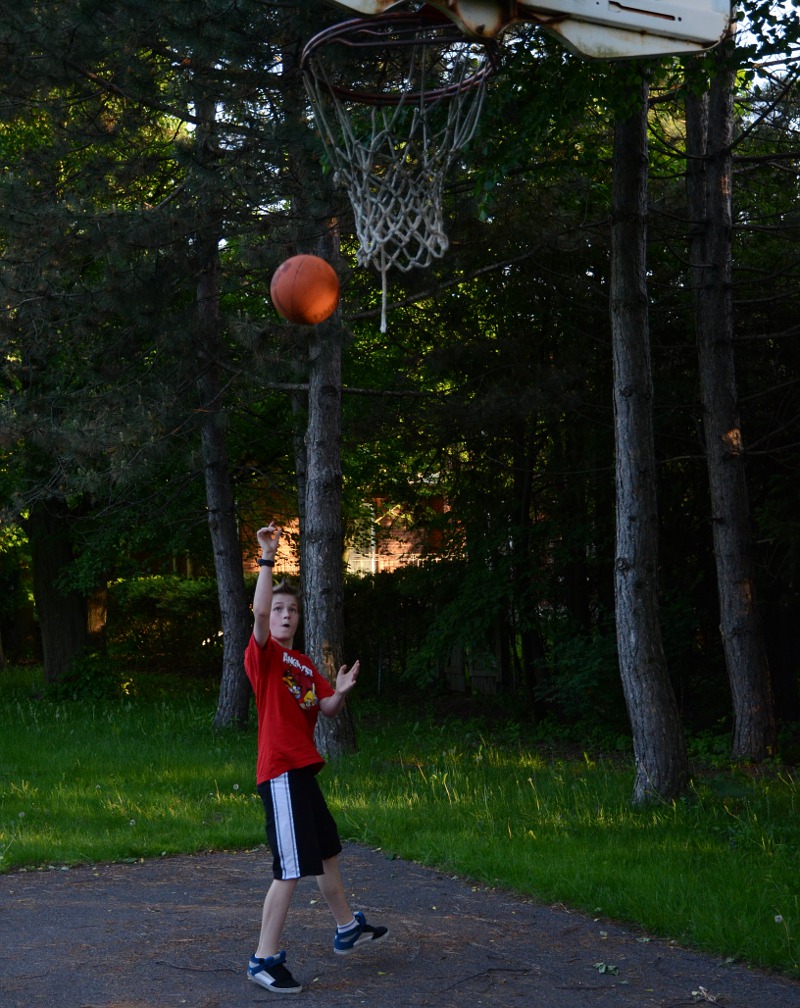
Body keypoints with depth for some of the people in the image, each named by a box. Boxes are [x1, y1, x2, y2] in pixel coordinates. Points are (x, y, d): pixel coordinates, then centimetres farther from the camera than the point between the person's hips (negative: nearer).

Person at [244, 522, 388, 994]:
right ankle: (265, 960, -5)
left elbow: (327, 709, 11)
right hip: (281, 772, -9)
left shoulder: (306, 664, 16)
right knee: (291, 868, -12)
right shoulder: (263, 654, -9)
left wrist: (340, 692, -11)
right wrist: (267, 559, -32)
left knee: (328, 852, 23)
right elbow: (259, 611, -27)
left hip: (303, 770, 9)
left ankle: (348, 929, 41)